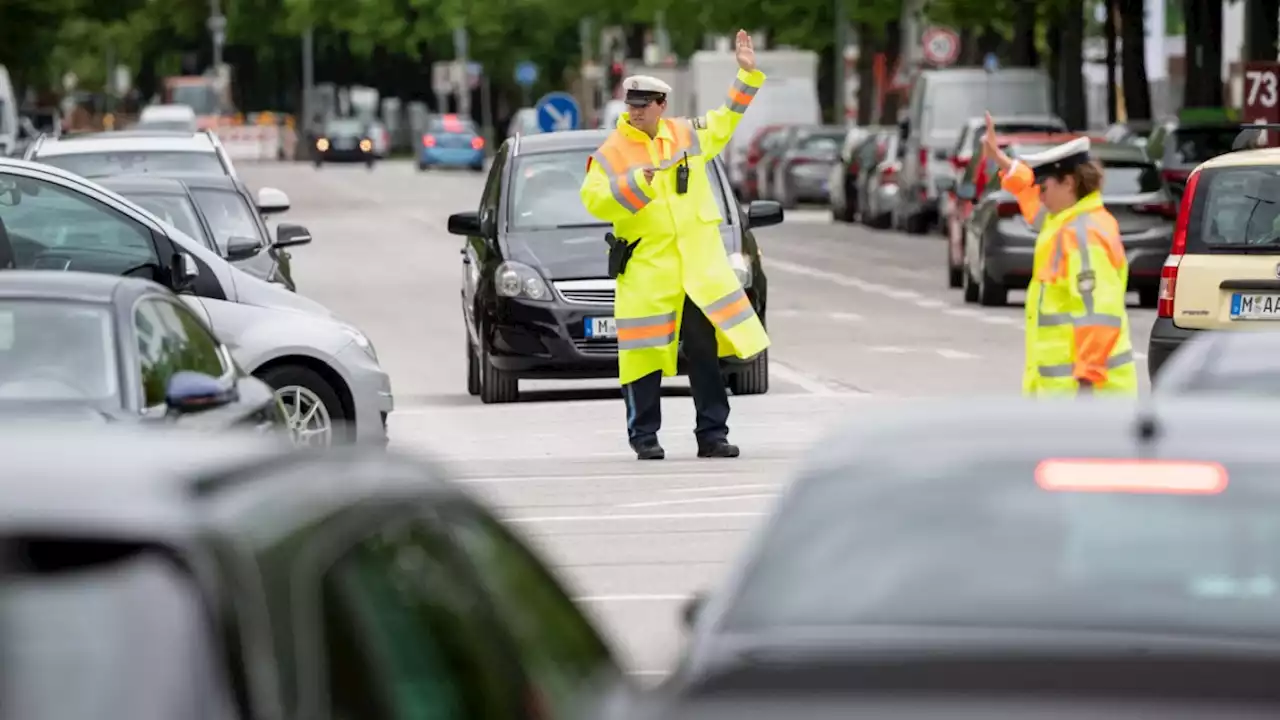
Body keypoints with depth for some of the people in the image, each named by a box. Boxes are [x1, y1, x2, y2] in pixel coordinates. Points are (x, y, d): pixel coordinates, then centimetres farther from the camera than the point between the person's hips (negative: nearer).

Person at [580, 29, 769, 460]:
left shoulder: (687, 135, 11)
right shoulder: (611, 154, -1)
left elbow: (725, 121, 25)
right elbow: (594, 200, -10)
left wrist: (747, 75, 20)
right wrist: (634, 182, -22)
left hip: (700, 266, 3)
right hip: (645, 273, -3)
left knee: (705, 352, 5)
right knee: (646, 356, -2)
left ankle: (712, 434, 12)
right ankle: (644, 436, 9)